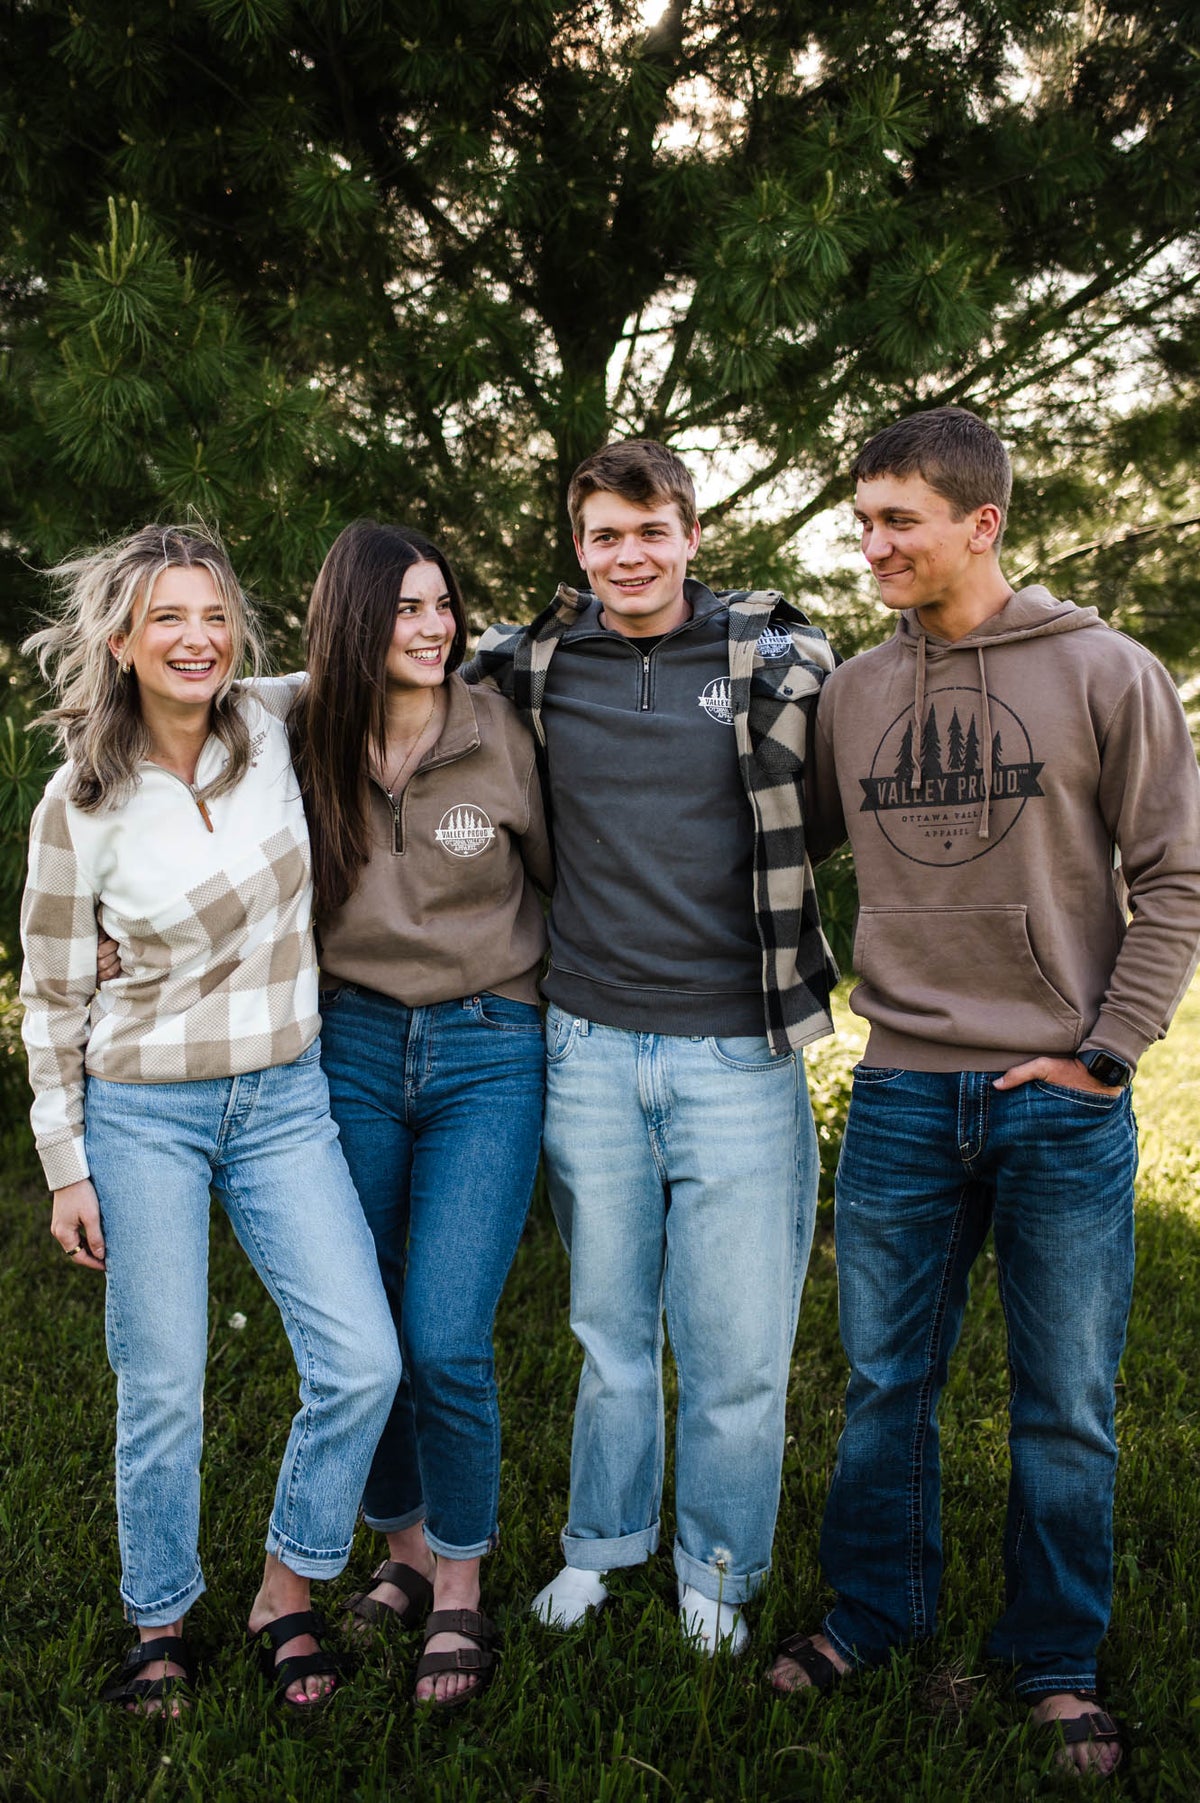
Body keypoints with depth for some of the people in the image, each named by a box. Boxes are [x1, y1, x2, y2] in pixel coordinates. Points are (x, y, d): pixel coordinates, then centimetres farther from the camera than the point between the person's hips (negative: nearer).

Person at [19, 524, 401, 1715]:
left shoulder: (273, 737, -2)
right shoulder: (81, 805, -9)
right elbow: (51, 994, -1)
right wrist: (65, 1166, -2)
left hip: (285, 1101, 3)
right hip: (145, 1111, -2)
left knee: (361, 1362, -5)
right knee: (162, 1389, 4)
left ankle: (286, 1596, 18)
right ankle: (160, 1621, 28)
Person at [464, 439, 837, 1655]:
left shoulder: (775, 657, -1)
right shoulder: (529, 670, 4)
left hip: (739, 1053, -1)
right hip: (589, 1048, 2)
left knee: (738, 1347, 5)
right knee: (610, 1330, 15)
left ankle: (717, 1575, 27)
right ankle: (599, 1548, 35)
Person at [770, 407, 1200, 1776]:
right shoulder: (851, 691, 6)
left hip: (1062, 1100, -2)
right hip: (900, 1094, 3)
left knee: (1066, 1401, 7)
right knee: (883, 1380, 12)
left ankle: (1055, 1660, 25)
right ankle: (875, 1610, 32)